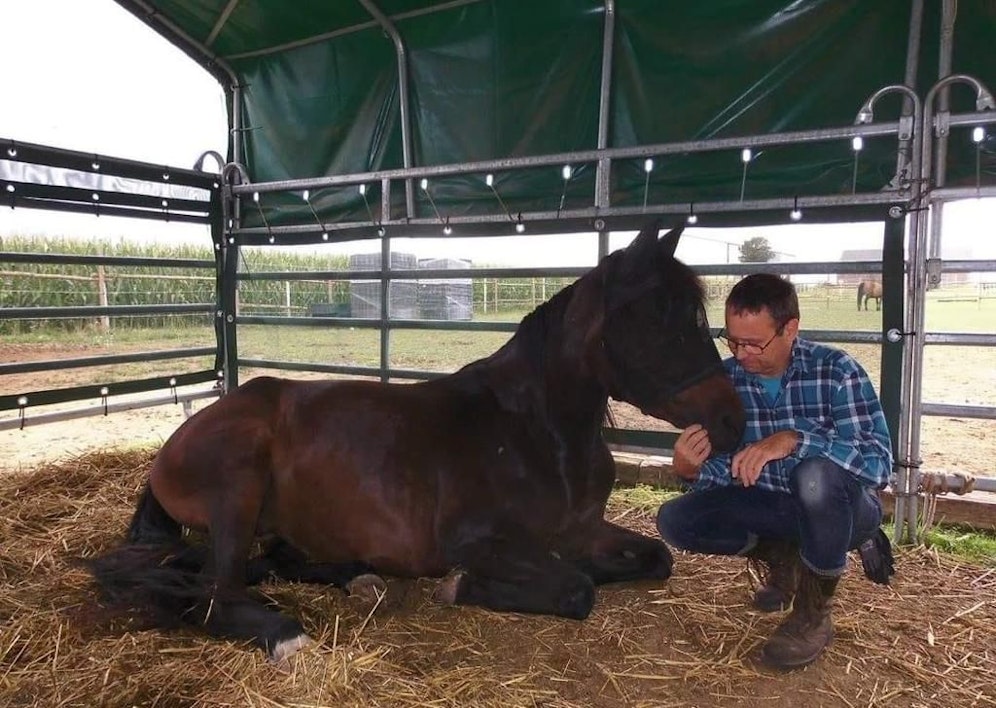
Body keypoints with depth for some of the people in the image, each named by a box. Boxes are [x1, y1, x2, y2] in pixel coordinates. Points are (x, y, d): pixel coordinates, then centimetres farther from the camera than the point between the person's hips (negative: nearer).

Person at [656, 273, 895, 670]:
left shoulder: (835, 370, -20)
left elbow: (880, 461, -29)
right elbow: (728, 471, -7)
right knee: (674, 520, -16)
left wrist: (795, 439, -42)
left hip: (844, 506, -4)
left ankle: (814, 612, -14)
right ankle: (784, 556, 8)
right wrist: (690, 469, -30)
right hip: (771, 505, 4)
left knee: (816, 473, -38)